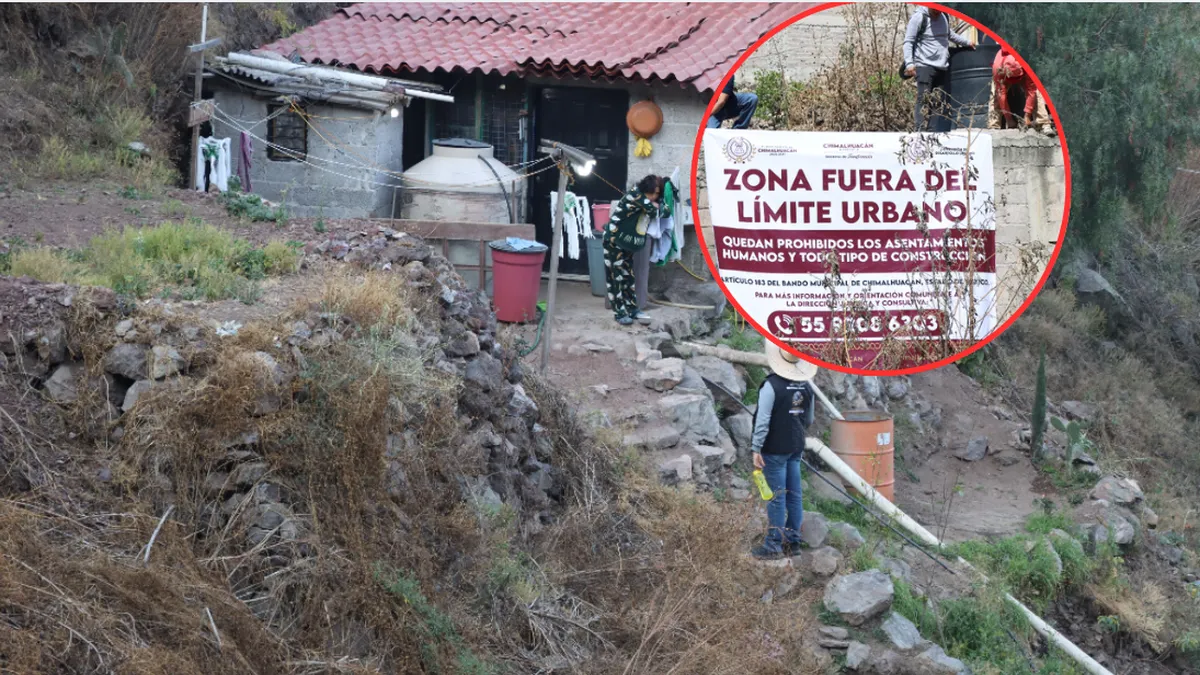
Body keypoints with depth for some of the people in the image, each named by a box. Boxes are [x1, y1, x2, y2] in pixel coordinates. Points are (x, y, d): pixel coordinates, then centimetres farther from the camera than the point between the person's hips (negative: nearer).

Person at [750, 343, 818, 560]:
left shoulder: (772, 385, -16)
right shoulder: (806, 386, 4)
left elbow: (763, 420, -17)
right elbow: (809, 420, 15)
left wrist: (756, 449, -12)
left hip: (775, 449, -6)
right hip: (796, 448, 6)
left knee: (776, 497, -3)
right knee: (794, 495, 10)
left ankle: (774, 545, 0)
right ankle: (792, 542, 17)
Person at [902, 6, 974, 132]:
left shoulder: (944, 16, 13)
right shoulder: (919, 17, -7)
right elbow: (908, 42, -8)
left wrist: (966, 42, 41)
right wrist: (909, 63, -19)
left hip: (942, 67, 7)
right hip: (924, 66, -7)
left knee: (939, 103, 2)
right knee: (923, 101, -12)